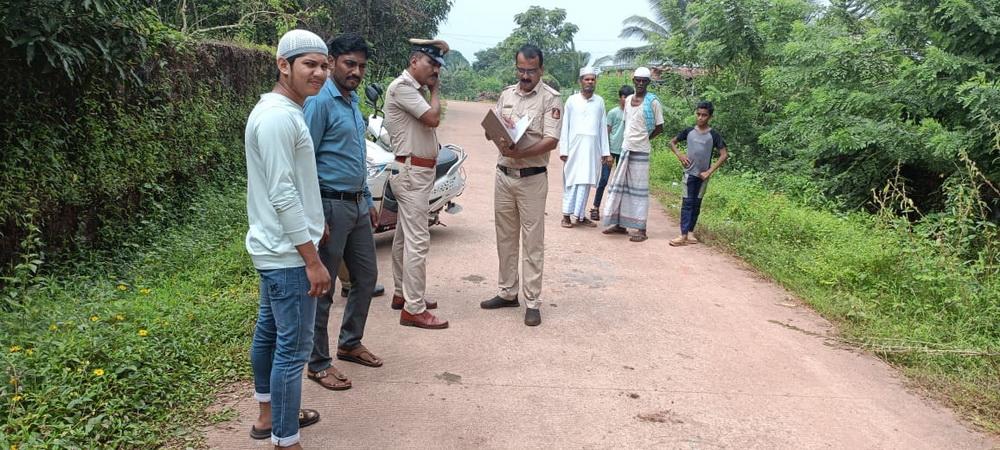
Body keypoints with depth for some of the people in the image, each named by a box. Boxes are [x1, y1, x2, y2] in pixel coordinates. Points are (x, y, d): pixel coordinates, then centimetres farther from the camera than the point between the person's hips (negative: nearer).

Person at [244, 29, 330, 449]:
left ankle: (268, 414, 37)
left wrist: (312, 222, 25)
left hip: (273, 247, 11)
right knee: (294, 347, -3)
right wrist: (312, 259, -23)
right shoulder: (279, 117, -21)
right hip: (287, 253, -11)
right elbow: (282, 195, -25)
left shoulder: (280, 111, 12)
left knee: (269, 330, 21)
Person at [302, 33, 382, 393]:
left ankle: (350, 343, 34)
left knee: (366, 276, 17)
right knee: (322, 288, 1)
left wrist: (369, 201, 21)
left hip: (357, 205, 9)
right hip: (331, 205, -9)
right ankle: (318, 363, 14)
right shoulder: (320, 102, -14)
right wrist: (315, 217, -21)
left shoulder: (353, 101, 13)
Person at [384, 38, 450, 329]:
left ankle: (402, 294, 27)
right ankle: (413, 309, -7)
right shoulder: (402, 87, -14)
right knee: (418, 240, -11)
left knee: (404, 235, 17)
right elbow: (433, 117, -21)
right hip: (412, 172, -11)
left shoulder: (416, 89, 16)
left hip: (418, 171, 11)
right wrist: (435, 91, -8)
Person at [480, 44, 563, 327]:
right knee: (505, 238, 12)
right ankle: (508, 293, 24)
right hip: (504, 175, 6)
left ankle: (533, 302, 6)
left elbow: (551, 141, -15)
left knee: (532, 242, -1)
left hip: (532, 178, -6)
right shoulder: (506, 94, 11)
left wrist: (521, 153, -27)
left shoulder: (551, 98, -7)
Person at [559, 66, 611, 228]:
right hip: (575, 146, -2)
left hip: (592, 148, 2)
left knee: (586, 181, 4)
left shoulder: (599, 101, 8)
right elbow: (565, 126, 1)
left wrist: (605, 152, 7)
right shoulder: (572, 100, 1)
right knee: (571, 180, 0)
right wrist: (563, 150, -4)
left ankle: (580, 215, 9)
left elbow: (602, 127, 10)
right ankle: (567, 215, 5)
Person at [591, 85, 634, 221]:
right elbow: (606, 133, -2)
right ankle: (596, 208, 2)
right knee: (604, 180, -4)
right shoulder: (613, 112, -2)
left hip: (624, 152, 4)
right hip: (612, 150, -4)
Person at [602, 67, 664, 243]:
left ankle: (641, 229, 0)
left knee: (639, 189, -4)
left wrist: (644, 138, 2)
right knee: (620, 187, 8)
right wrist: (628, 139, 8)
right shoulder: (628, 100, 11)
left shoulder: (653, 101, -7)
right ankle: (620, 224, 18)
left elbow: (660, 127, -3)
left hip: (640, 151, -6)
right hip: (625, 149, 6)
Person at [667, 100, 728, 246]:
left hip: (703, 175, 0)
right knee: (687, 203, -5)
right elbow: (672, 142, 12)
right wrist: (679, 155, -6)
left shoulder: (714, 135, -6)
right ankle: (683, 235, -10)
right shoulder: (688, 131, 0)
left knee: (696, 204, 8)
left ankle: (690, 232, 17)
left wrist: (709, 172, -11)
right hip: (689, 173, 0)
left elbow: (724, 155, -7)